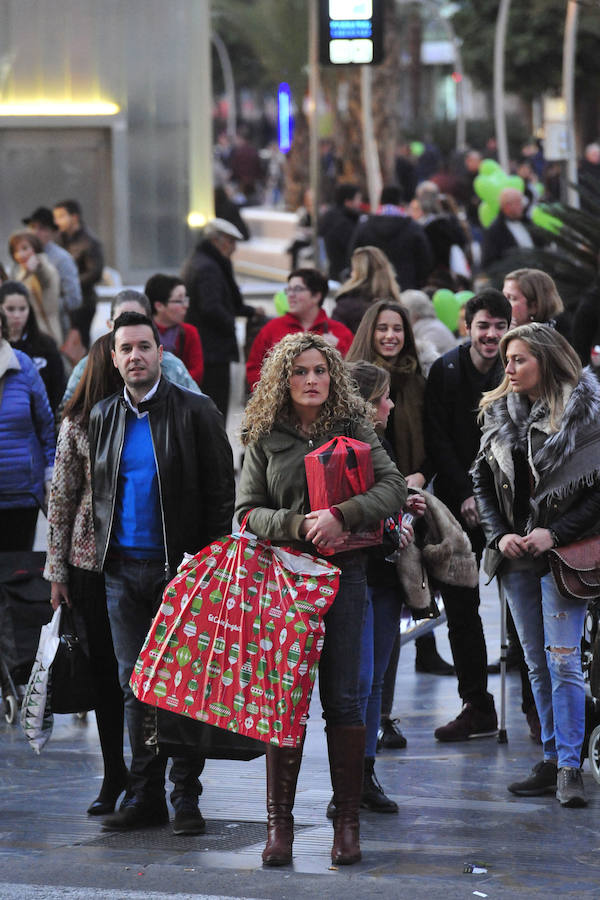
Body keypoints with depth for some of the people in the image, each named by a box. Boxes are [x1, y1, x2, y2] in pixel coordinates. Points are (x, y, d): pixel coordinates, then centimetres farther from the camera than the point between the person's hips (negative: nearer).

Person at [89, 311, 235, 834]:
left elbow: (221, 491, -4)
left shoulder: (196, 412, -2)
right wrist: (102, 549, 7)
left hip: (180, 568, -4)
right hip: (123, 570, 4)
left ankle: (186, 795, 4)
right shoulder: (104, 417, 11)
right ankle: (145, 794, 12)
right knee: (135, 685, 6)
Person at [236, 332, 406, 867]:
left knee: (342, 698, -1)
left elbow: (394, 487, -4)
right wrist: (300, 526, -15)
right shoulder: (265, 438, 6)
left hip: (343, 573, 0)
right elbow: (247, 511, 2)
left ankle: (348, 821, 4)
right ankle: (279, 822, 3)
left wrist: (341, 516, -19)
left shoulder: (353, 429, 6)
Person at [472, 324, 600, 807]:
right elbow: (483, 482, 13)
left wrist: (555, 534, -17)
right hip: (515, 553, 6)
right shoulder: (499, 414, 9)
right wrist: (500, 534, -3)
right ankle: (552, 761, 15)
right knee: (537, 664, 9)